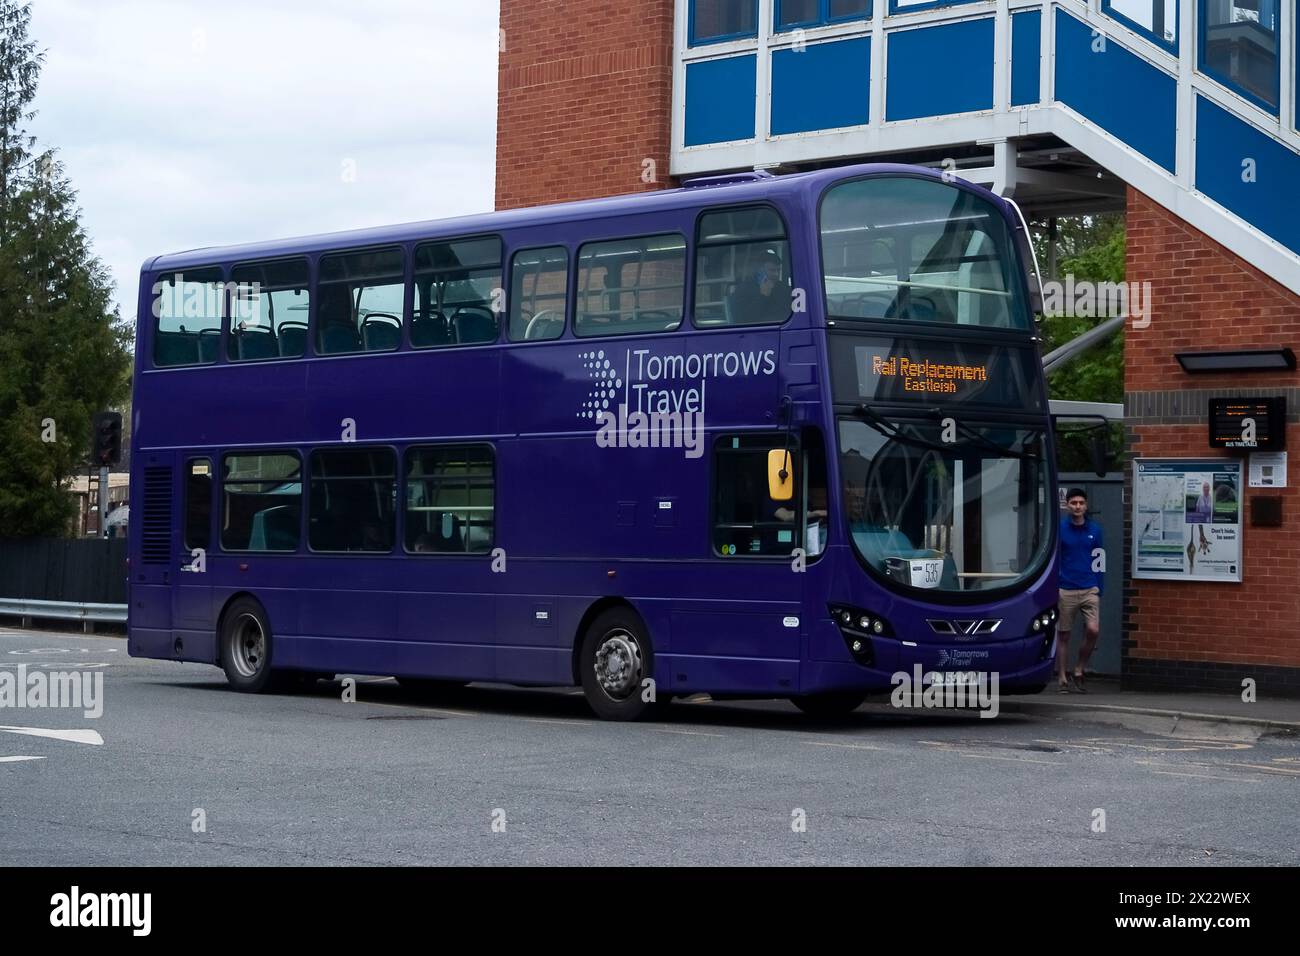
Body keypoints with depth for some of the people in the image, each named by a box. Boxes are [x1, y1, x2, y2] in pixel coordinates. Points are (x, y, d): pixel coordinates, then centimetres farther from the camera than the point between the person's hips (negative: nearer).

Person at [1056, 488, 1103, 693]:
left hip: (1090, 590, 1)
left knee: (1093, 630, -13)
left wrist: (1099, 587, 7)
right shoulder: (1059, 528, -2)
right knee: (1063, 635, 5)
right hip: (1065, 590, -1)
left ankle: (1079, 670, 8)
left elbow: (1099, 560, 12)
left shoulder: (1094, 529, 6)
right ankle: (1062, 679, 15)